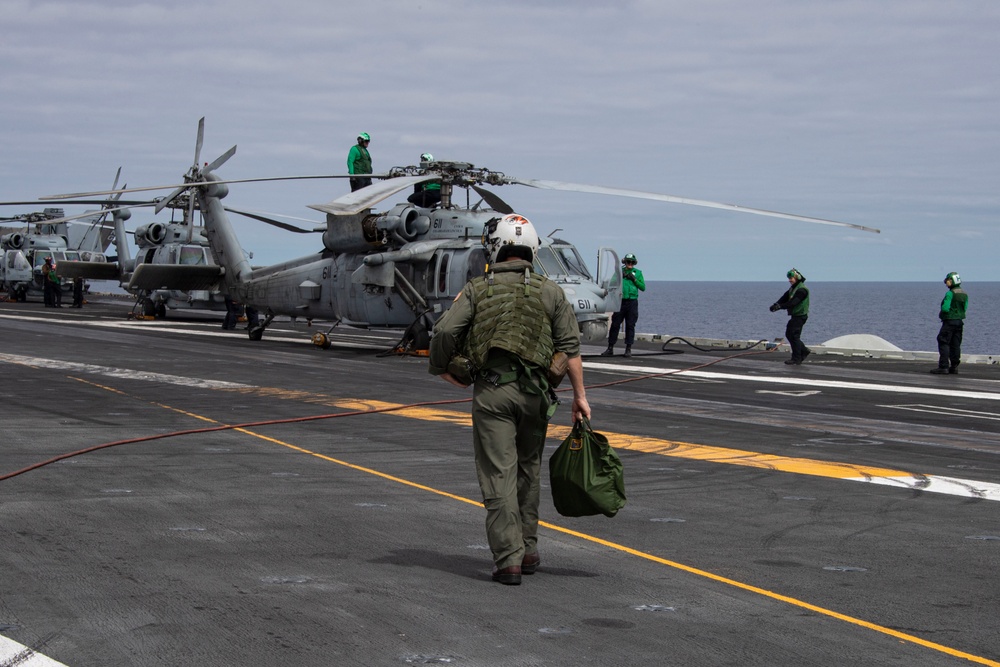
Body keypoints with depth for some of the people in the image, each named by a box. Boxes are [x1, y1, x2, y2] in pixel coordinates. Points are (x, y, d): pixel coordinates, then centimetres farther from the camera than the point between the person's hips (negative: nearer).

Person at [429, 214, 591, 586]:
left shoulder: (477, 290, 3)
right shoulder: (550, 292, 8)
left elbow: (445, 332, -7)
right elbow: (570, 347, 4)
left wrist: (441, 369, 11)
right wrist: (579, 395, 7)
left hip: (491, 391, -2)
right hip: (533, 391, 2)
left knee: (499, 476, -2)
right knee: (528, 472, 18)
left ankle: (508, 560, -7)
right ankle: (528, 551, 24)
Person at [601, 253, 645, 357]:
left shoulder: (638, 273, 8)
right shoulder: (619, 271, 8)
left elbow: (643, 288, 3)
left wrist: (634, 279, -9)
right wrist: (620, 276, -13)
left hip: (632, 302, 0)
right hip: (620, 301, 0)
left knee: (630, 326, 0)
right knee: (615, 325, 0)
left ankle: (628, 349, 5)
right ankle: (610, 349, 5)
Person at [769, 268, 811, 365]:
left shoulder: (802, 290, -18)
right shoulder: (792, 288, 15)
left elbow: (793, 302, -28)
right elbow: (784, 298, 8)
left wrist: (780, 306, -33)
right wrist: (776, 304, -10)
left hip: (800, 316, -10)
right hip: (794, 315, 10)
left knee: (794, 336, -8)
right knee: (789, 334, 14)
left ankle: (796, 359, -2)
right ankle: (804, 351, 24)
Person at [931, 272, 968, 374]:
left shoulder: (950, 294, -16)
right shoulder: (964, 294, 8)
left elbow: (945, 308, -20)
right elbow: (965, 307, 14)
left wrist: (941, 313, -1)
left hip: (949, 321, -8)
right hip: (960, 321, 8)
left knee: (944, 343, -4)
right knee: (955, 345, 11)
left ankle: (943, 366, -9)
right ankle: (954, 366, 12)